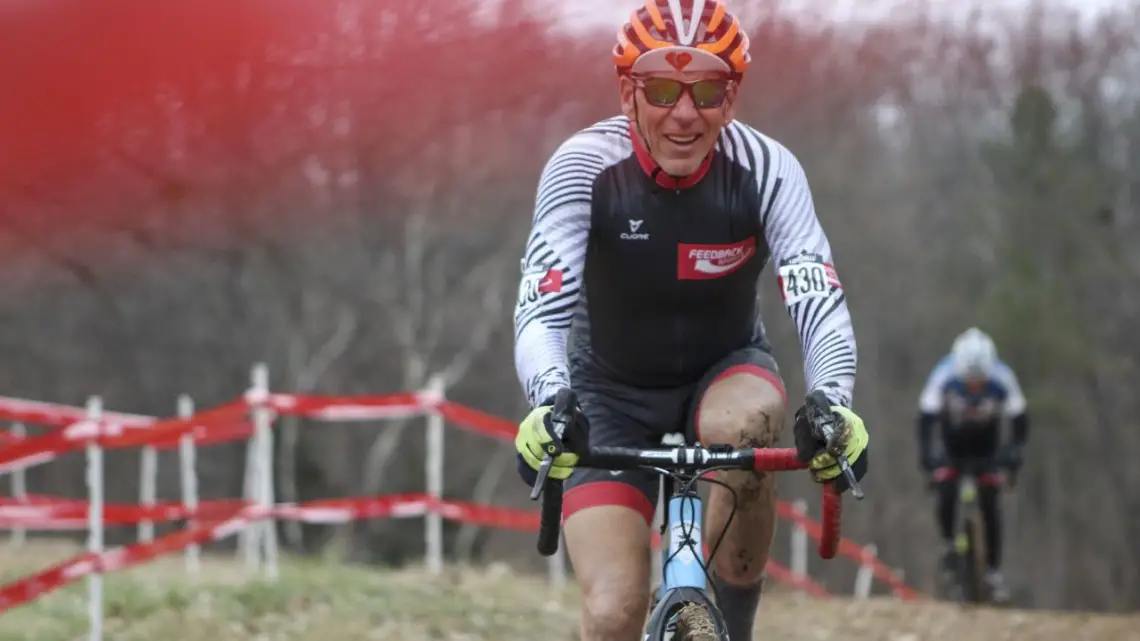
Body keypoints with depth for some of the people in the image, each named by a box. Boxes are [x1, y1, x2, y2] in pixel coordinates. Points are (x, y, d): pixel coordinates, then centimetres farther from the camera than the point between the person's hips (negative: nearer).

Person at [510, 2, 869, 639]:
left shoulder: (765, 169, -21)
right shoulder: (586, 166, -24)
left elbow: (818, 298, -32)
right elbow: (542, 306, -34)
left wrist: (833, 402, -52)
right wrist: (550, 403, -54)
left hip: (724, 372, 1)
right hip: (611, 395, -1)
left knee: (750, 420, -37)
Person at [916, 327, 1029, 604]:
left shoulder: (1002, 380, -30)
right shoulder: (944, 376, -32)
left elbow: (1020, 422, -22)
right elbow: (926, 418, -28)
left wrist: (1014, 450, -37)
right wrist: (925, 453, -42)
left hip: (986, 446, 0)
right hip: (951, 443, 0)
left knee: (989, 501, -10)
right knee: (946, 492, -20)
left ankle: (994, 571, -1)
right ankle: (948, 544, 7)